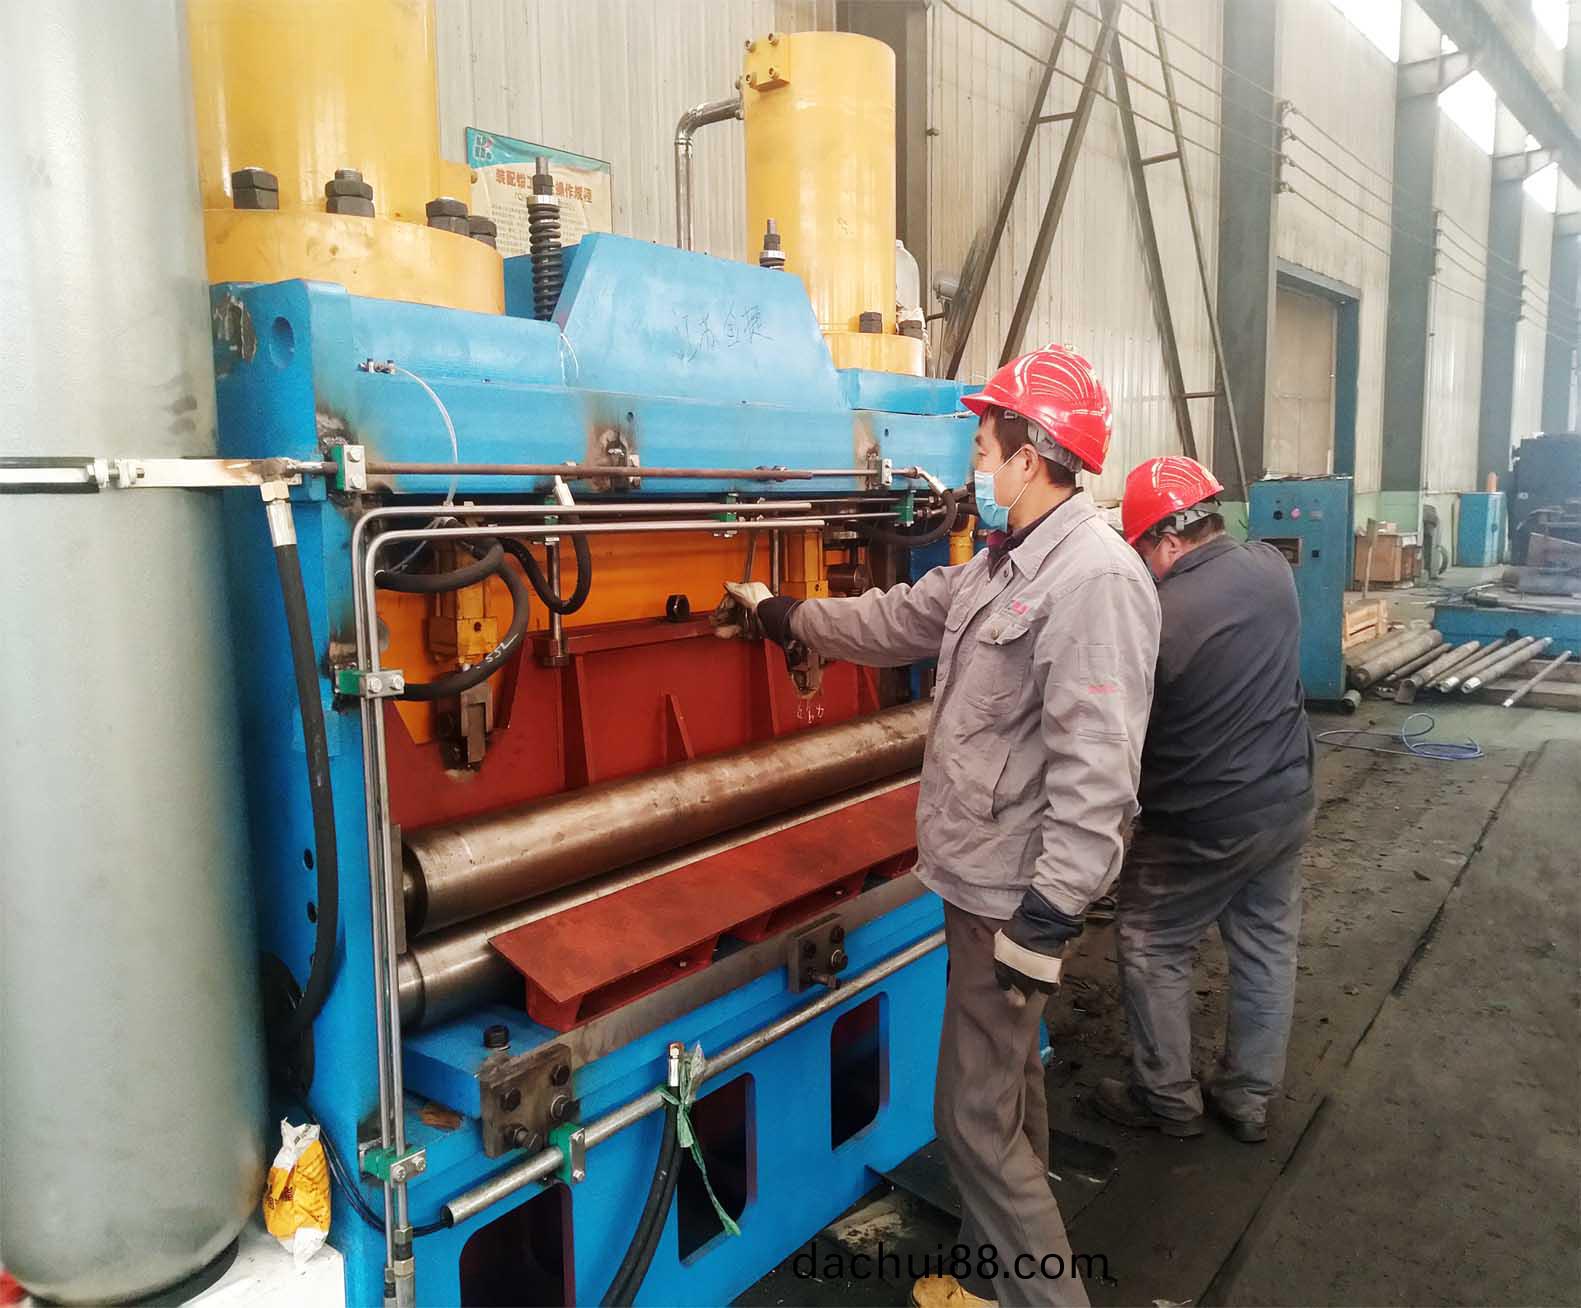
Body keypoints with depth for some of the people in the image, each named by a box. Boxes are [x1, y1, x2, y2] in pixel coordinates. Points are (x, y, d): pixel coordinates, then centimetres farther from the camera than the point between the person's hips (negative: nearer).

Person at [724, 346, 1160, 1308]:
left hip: (1013, 895, -10)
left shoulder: (1097, 579, -23)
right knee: (1009, 1082, 23)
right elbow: (899, 620, 22)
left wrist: (1048, 917, -27)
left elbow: (1096, 770, -28)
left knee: (976, 1114, 1)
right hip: (983, 872, 10)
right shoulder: (1004, 565, 9)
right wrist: (782, 615, 29)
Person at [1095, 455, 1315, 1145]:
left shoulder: (1155, 619, -25)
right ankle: (1248, 1098, 32)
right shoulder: (1273, 567, -7)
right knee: (1267, 947, 18)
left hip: (1200, 826, -6)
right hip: (1285, 804, 7)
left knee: (1151, 949, 12)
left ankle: (1168, 1099, 25)